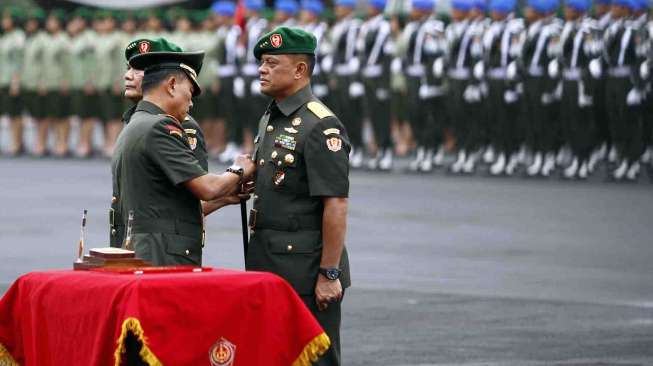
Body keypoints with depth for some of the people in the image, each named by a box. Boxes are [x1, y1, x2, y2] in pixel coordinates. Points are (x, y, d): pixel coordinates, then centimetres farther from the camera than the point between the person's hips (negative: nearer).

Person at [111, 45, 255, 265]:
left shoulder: (128, 133, 21)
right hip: (167, 260, -10)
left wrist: (224, 197, 23)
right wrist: (239, 171, 5)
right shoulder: (160, 127, -10)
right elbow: (207, 188, -14)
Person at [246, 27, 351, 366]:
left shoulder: (320, 126, -14)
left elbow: (336, 204, -19)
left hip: (306, 268, -9)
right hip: (269, 266, 9)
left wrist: (329, 275, -21)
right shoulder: (269, 120, 15)